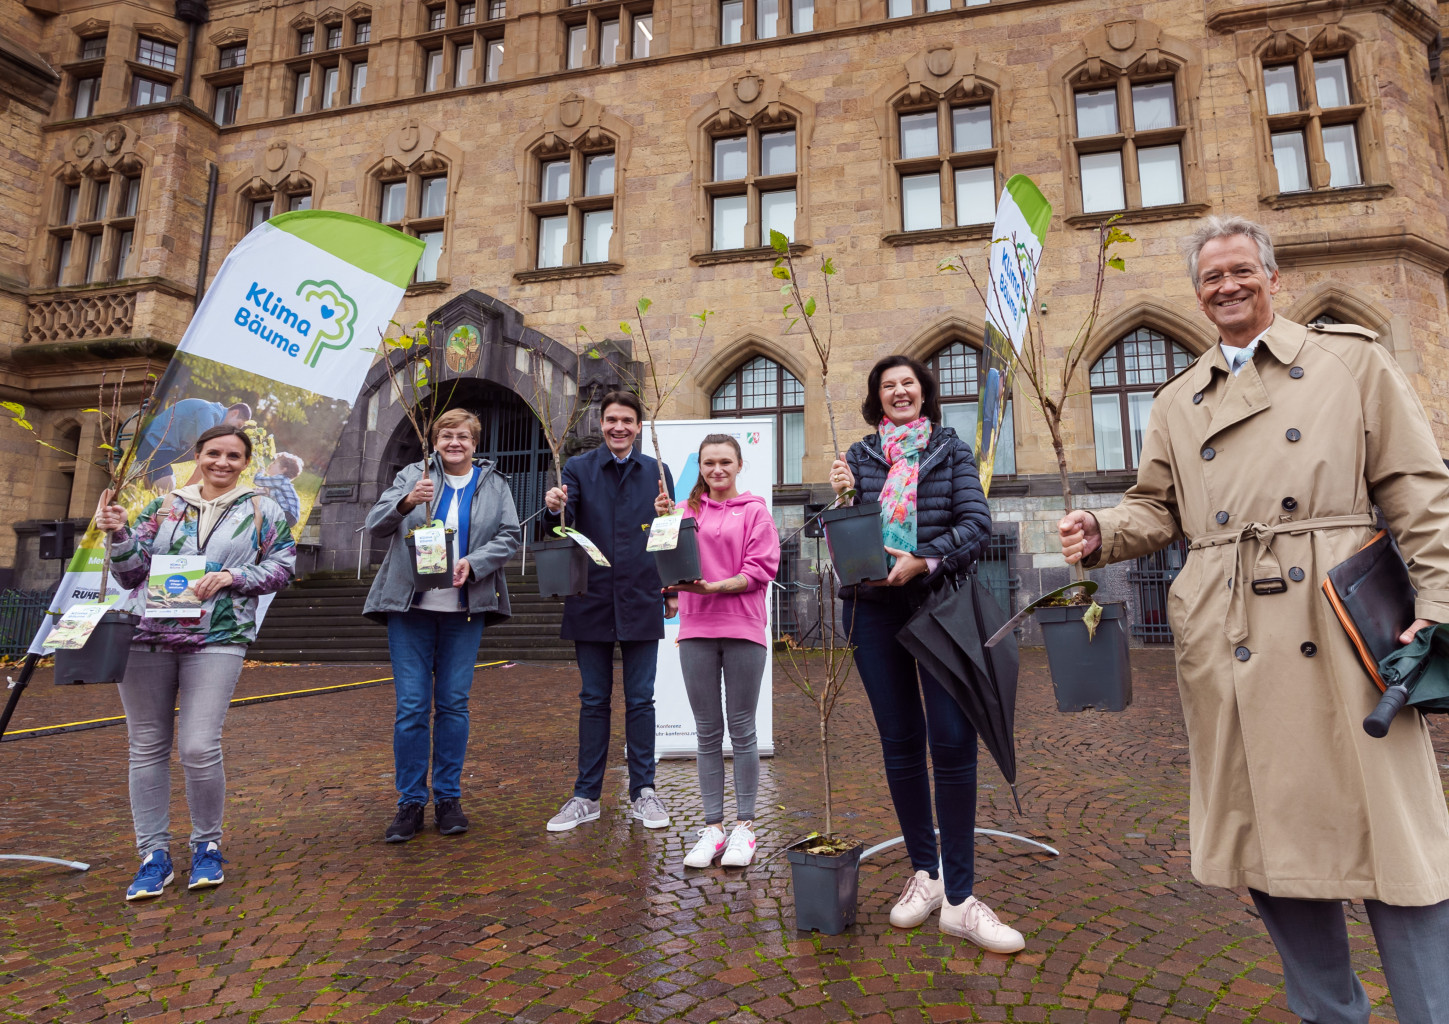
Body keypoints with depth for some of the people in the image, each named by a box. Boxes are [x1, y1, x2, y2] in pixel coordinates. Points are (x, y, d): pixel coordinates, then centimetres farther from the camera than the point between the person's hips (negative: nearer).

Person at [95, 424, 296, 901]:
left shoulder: (262, 511, 9)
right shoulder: (162, 508, 14)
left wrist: (232, 577, -10)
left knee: (199, 747, -11)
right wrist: (120, 536, -4)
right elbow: (132, 576, 13)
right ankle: (154, 855, 18)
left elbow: (282, 567, 4)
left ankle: (207, 846, 11)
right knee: (147, 746, 5)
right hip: (147, 637, 3)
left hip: (217, 641, -3)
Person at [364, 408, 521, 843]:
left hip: (464, 609, 1)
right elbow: (376, 524, -3)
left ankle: (448, 798, 19)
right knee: (411, 706, 1)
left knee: (454, 704, 6)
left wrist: (474, 562, -12)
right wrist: (406, 501, -23)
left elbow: (510, 535, 4)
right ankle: (410, 802, 14)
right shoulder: (412, 476, 6)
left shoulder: (494, 484, 9)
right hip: (411, 607, -1)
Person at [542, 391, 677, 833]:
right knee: (593, 701, 9)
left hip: (641, 601, 0)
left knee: (640, 700, 6)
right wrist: (555, 508, -32)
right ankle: (586, 796, 20)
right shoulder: (578, 468, 4)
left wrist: (673, 590, 4)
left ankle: (642, 793, 19)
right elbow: (561, 526, -9)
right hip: (591, 601, 0)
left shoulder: (657, 472, 8)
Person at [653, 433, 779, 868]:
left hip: (743, 628, -2)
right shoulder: (688, 510, 12)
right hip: (696, 629, 3)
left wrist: (714, 586, -16)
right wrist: (665, 523, -6)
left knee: (742, 731, 6)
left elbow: (760, 570, -5)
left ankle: (744, 826, 19)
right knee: (707, 733, 9)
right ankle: (712, 827, 20)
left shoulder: (755, 511, 3)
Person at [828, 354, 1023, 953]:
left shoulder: (952, 450, 10)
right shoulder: (860, 456, 13)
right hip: (875, 609, 2)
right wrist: (840, 498, -8)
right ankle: (924, 872, 23)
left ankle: (959, 899, 1)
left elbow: (977, 526, -1)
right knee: (900, 743, 8)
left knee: (953, 740, -8)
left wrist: (925, 561, -16)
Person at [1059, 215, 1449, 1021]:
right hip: (1228, 644, 3)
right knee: (1268, 832, 10)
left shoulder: (1351, 358, 9)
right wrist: (1101, 534, -4)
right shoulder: (1178, 401, 18)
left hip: (1340, 626, -3)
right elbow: (1158, 507, 17)